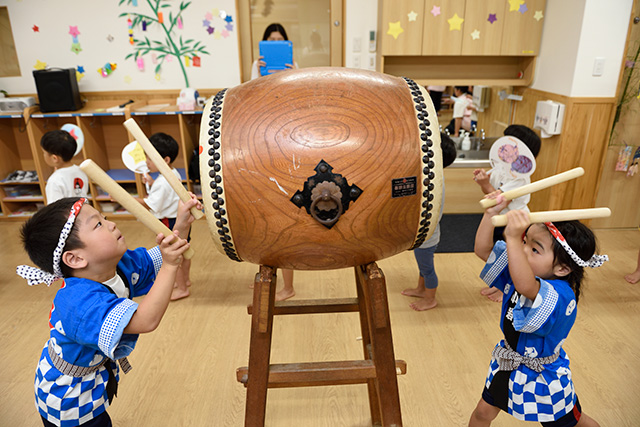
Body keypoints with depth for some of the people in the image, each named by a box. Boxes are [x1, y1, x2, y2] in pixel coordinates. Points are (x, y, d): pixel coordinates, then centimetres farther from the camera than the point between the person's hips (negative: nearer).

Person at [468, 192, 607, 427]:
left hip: (543, 375, -5)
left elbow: (525, 287, -59)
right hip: (509, 362, 6)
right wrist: (491, 213, -28)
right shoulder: (522, 271, -12)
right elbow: (482, 250, -15)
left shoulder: (561, 295, -36)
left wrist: (512, 239, -68)